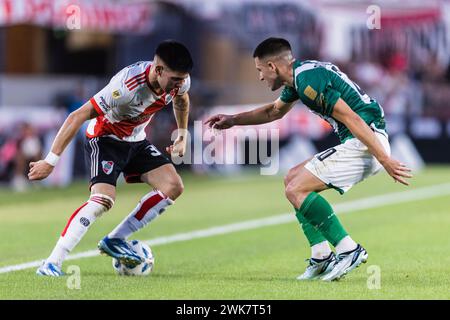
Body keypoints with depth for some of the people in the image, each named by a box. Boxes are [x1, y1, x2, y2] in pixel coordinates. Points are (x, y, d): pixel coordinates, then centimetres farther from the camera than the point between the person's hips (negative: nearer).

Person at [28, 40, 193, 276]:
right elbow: (77, 117, -33)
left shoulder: (179, 81, -16)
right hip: (104, 139, -7)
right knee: (103, 199, -28)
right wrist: (51, 161, -32)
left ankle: (114, 241, 0)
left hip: (136, 141, 7)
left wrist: (182, 135, 16)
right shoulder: (127, 86, -37)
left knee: (173, 187, -9)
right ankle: (51, 264, -25)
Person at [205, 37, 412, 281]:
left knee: (296, 190, -13)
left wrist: (385, 160, -25)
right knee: (292, 179, 16)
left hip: (366, 142, -10)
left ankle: (349, 251, -14)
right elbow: (274, 110, 36)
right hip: (354, 144, 10)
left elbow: (352, 119, -23)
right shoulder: (299, 76, 15)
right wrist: (233, 120, 34)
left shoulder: (308, 80, -18)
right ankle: (322, 257, 10)